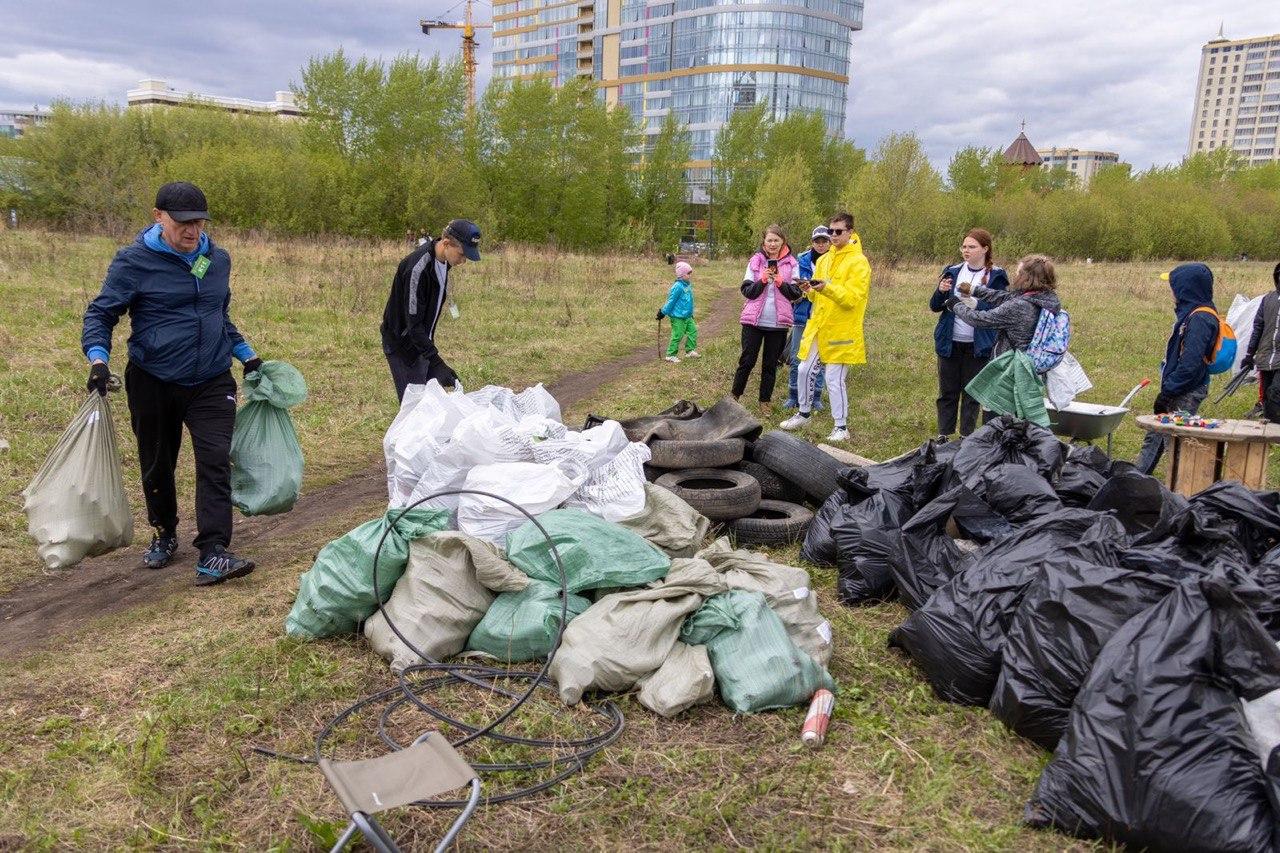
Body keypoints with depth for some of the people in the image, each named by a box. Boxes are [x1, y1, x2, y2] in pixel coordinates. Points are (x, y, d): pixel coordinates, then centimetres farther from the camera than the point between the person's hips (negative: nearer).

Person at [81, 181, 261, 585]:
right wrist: (98, 358, -20)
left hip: (211, 382, 2)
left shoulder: (218, 259, 6)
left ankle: (213, 555, -13)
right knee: (157, 465, 14)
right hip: (152, 383, -2)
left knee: (215, 461, -12)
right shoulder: (135, 261, -8)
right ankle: (163, 535, 38)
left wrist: (247, 355, 22)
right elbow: (100, 313, -5)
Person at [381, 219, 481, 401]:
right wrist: (437, 364, -35)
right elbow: (413, 323, -30)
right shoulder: (418, 268, -29)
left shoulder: (443, 261, -1)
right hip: (403, 344, -8)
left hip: (423, 340, 8)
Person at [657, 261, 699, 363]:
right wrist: (663, 312, -12)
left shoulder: (688, 285, 8)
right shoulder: (678, 286, -20)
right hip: (678, 317, -9)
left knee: (693, 331, 10)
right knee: (677, 336, -2)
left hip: (687, 316, 9)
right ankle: (671, 355, 8)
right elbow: (671, 301, -16)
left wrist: (691, 313, 24)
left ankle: (690, 350, 24)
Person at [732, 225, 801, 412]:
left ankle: (765, 400, 20)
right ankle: (735, 395, 18)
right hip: (754, 319, -1)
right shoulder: (755, 261, 3)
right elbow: (746, 290, -1)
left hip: (778, 322, 1)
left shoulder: (791, 263, 3)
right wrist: (763, 280, -16)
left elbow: (796, 293, 1)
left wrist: (780, 282, -14)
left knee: (771, 363, 9)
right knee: (747, 360, 3)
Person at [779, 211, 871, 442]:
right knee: (804, 370, 10)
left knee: (835, 379, -5)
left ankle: (841, 427, 6)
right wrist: (809, 290, -4)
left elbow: (853, 297, -17)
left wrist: (828, 288, -29)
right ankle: (804, 413, 29)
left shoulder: (858, 262, -8)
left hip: (840, 330, -7)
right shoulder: (823, 260, 13)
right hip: (818, 325, 7)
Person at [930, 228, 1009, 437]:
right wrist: (940, 292, -15)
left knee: (972, 393, 6)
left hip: (978, 346, -3)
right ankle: (943, 435, 18)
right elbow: (935, 306, 7)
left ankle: (966, 437, 16)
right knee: (947, 392, 8)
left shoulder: (996, 276, -3)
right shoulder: (953, 272, 5)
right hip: (950, 342, 3)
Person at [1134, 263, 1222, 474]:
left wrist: (1167, 392, -19)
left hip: (1187, 393, -10)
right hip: (1179, 389, 10)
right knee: (1154, 437, 16)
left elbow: (1190, 364, -24)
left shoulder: (1200, 319, -20)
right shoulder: (1190, 313, 11)